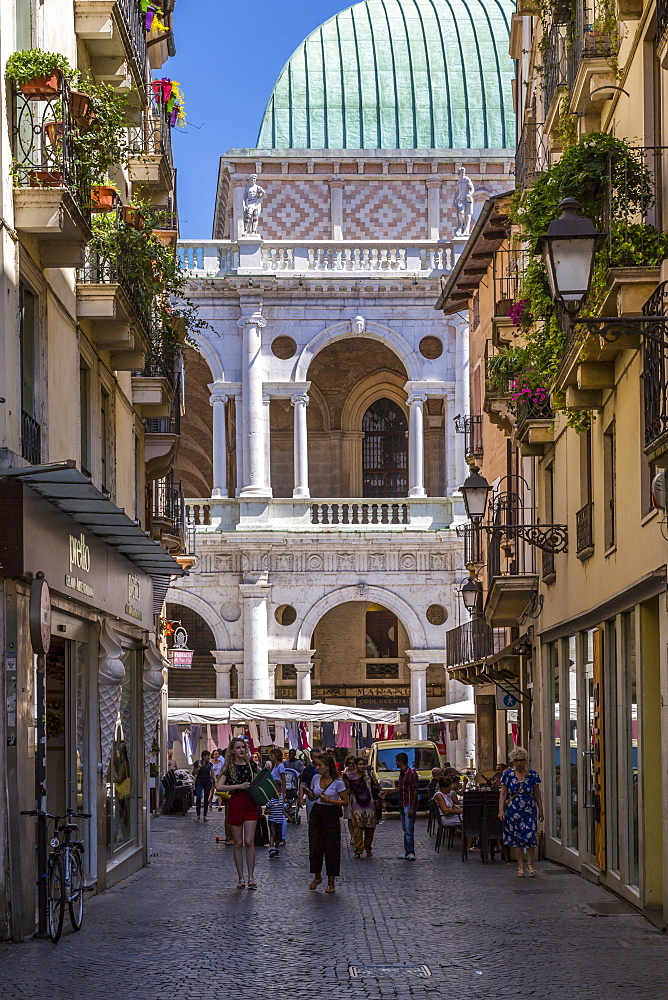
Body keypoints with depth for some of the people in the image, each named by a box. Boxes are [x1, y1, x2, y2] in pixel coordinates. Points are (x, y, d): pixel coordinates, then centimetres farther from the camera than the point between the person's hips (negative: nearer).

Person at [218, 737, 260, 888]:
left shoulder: (251, 764, 8)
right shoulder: (229, 767, -1)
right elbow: (219, 786, -12)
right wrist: (239, 786, -18)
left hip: (250, 804, 1)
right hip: (235, 804, -1)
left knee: (249, 842, -7)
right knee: (238, 843, 3)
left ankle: (251, 877, -3)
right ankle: (241, 878, 10)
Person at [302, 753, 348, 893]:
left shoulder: (337, 782, -10)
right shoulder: (316, 778, 5)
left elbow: (345, 802, -9)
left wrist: (329, 800, -19)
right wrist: (307, 792, -6)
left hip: (331, 815, -5)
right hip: (316, 814, 5)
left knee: (331, 847, -1)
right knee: (314, 846, 2)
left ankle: (331, 882, 8)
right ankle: (317, 876, 23)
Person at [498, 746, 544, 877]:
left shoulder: (533, 775, 3)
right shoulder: (507, 775, 2)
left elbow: (537, 794, 8)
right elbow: (503, 794, 3)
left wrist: (540, 810, 7)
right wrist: (501, 810, -5)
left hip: (529, 811, 0)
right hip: (513, 811, 1)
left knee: (529, 836, -9)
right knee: (516, 838, 3)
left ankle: (530, 865, 3)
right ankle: (520, 866, 10)